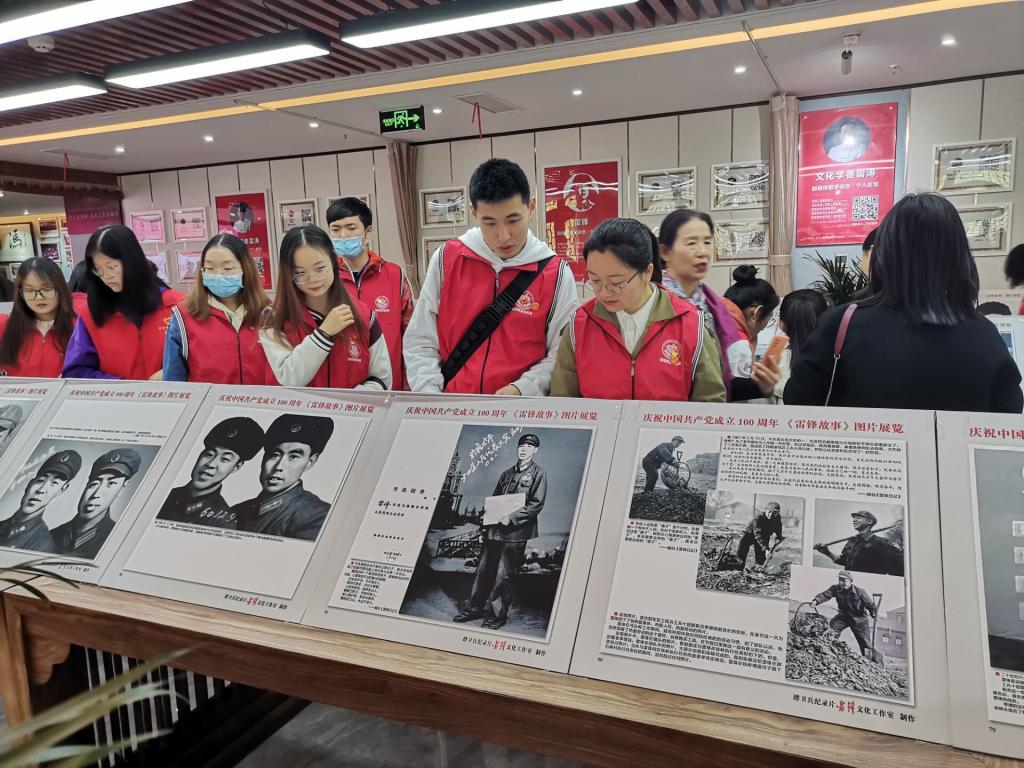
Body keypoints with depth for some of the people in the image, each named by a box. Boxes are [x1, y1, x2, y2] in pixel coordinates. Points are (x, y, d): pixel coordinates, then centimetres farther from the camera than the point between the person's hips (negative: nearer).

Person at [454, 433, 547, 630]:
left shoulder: (538, 474, -2)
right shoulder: (507, 473, 17)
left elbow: (537, 504, -11)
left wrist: (512, 518, -17)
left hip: (515, 532, -6)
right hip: (494, 530, 6)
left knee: (503, 575, -3)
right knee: (484, 569, 10)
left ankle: (497, 615, 8)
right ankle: (474, 608, 20)